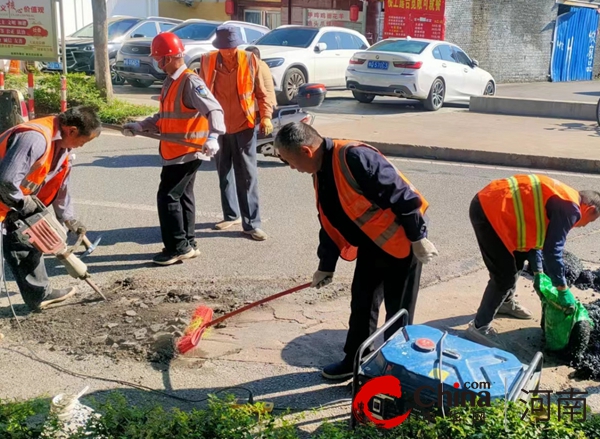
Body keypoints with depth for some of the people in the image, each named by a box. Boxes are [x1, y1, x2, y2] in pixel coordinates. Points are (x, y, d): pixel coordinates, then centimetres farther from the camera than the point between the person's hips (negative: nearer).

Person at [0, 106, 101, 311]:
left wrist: (68, 218, 14)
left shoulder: (61, 144, 2)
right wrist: (22, 203, -19)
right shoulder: (35, 138, -30)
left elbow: (60, 185, 13)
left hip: (17, 201, 10)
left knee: (26, 244, 16)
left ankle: (40, 294, 27)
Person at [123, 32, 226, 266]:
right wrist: (140, 126, 13)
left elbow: (214, 110, -27)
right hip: (174, 152, 10)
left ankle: (178, 247, 2)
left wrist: (212, 136, -42)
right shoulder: (171, 82, 13)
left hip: (187, 152, -10)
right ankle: (188, 244, 26)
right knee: (182, 196, 15)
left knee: (167, 197, -7)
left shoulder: (190, 82, -18)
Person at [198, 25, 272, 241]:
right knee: (224, 173, 14)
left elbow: (261, 92, 0)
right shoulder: (207, 60, -1)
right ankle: (231, 215, 29)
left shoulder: (250, 60, -6)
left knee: (248, 175, -4)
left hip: (244, 124, -3)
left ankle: (251, 223, 0)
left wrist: (266, 116, -11)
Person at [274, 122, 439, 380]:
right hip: (370, 245, 9)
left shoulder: (354, 157, -28)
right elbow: (329, 223, 12)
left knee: (399, 311, 4)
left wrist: (418, 238, -22)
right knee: (361, 304, 17)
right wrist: (326, 266, 17)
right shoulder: (320, 174, 2)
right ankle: (354, 361, 33)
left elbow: (401, 195, -27)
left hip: (401, 241, -9)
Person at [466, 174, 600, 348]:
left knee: (516, 260, 25)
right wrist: (563, 288, -2)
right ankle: (479, 327, 3)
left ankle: (506, 303, 46)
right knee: (505, 275, -6)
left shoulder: (560, 200, 21)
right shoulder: (570, 208, -10)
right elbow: (552, 249, -12)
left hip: (490, 204, 11)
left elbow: (534, 233, 26)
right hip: (489, 211, -11)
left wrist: (538, 273, 25)